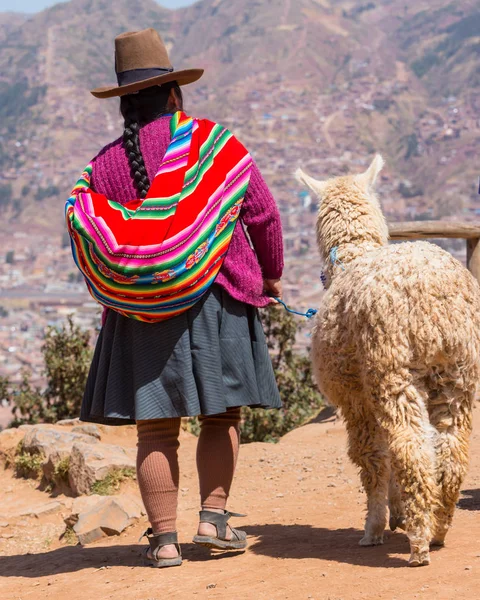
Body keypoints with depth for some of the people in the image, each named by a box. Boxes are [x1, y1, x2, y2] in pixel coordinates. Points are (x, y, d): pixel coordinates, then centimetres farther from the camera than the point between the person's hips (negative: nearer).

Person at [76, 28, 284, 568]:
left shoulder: (104, 165, 0)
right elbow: (262, 213, -1)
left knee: (156, 427, 5)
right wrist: (271, 274, 15)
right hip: (217, 298, -1)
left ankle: (164, 538, 5)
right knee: (221, 414, 12)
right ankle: (213, 518, 5)